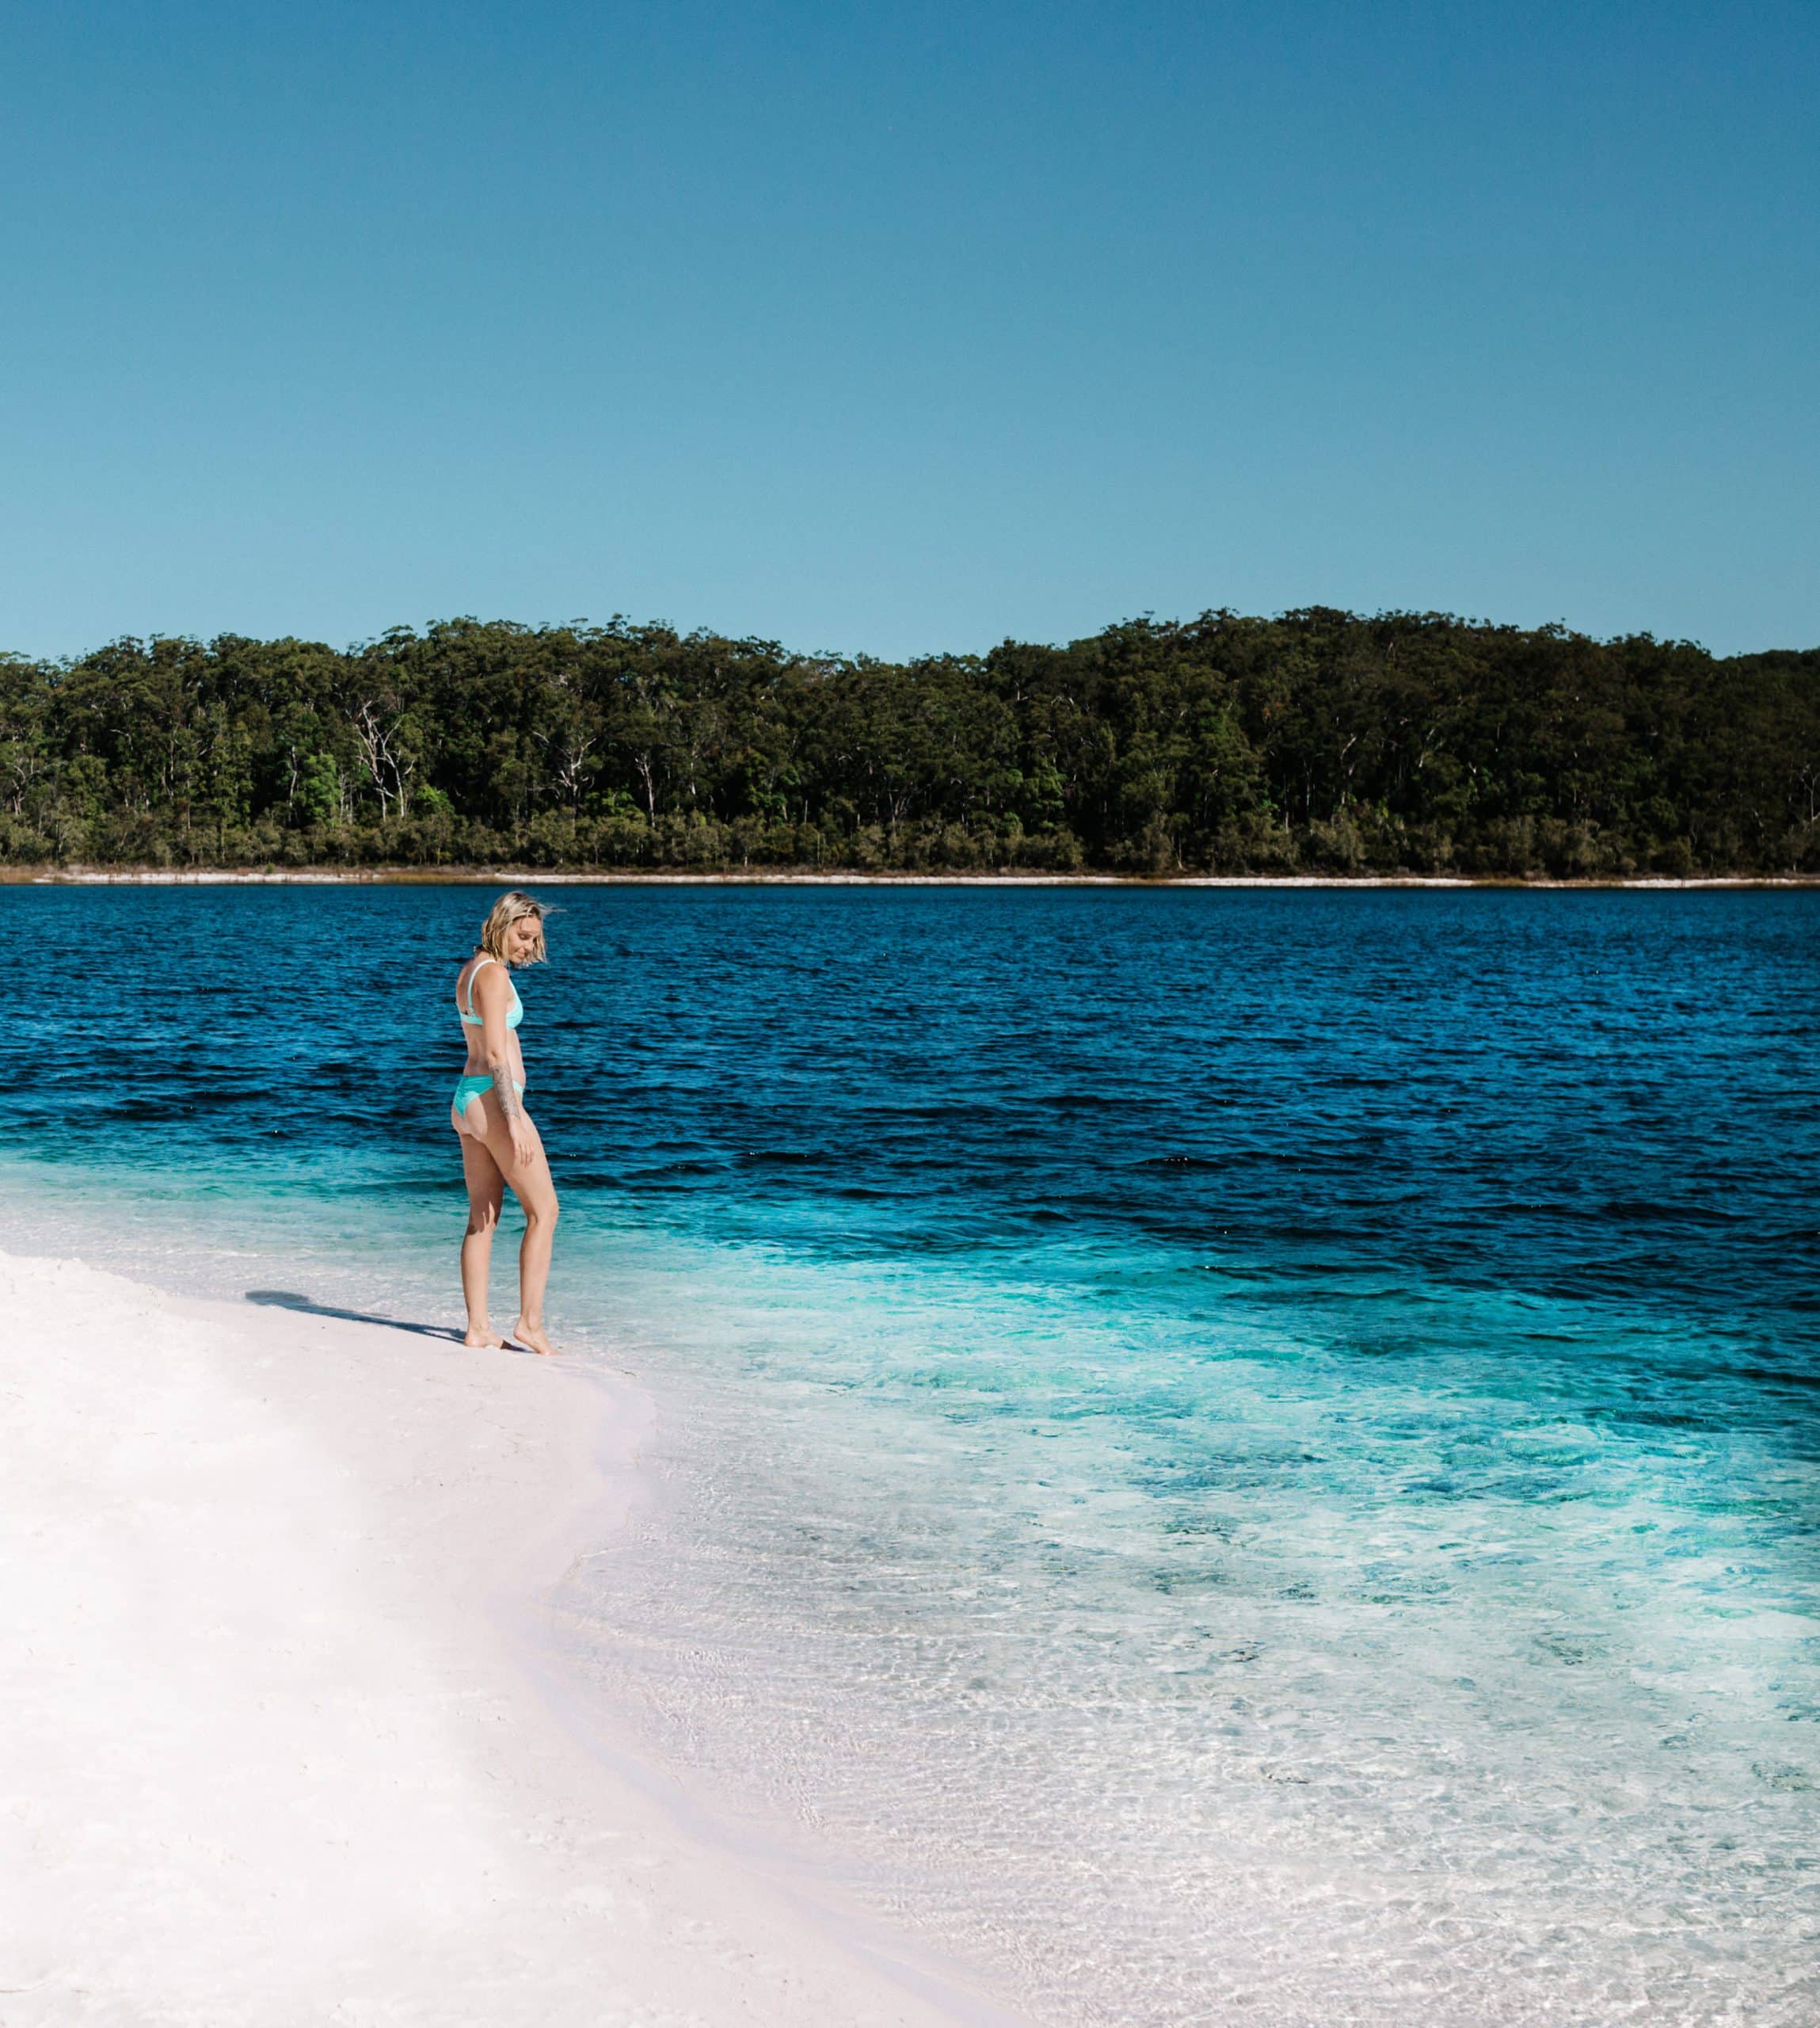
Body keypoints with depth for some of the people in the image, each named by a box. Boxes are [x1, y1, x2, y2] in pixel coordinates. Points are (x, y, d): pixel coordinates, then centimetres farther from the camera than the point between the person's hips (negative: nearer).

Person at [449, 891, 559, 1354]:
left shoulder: (469, 970, 15)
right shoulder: (495, 974, -15)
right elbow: (496, 1054, -21)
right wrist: (514, 1120, -23)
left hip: (466, 1099, 9)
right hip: (493, 1101, -9)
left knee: (483, 1219, 10)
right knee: (544, 1211, -1)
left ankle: (478, 1327, 10)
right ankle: (530, 1321, -1)